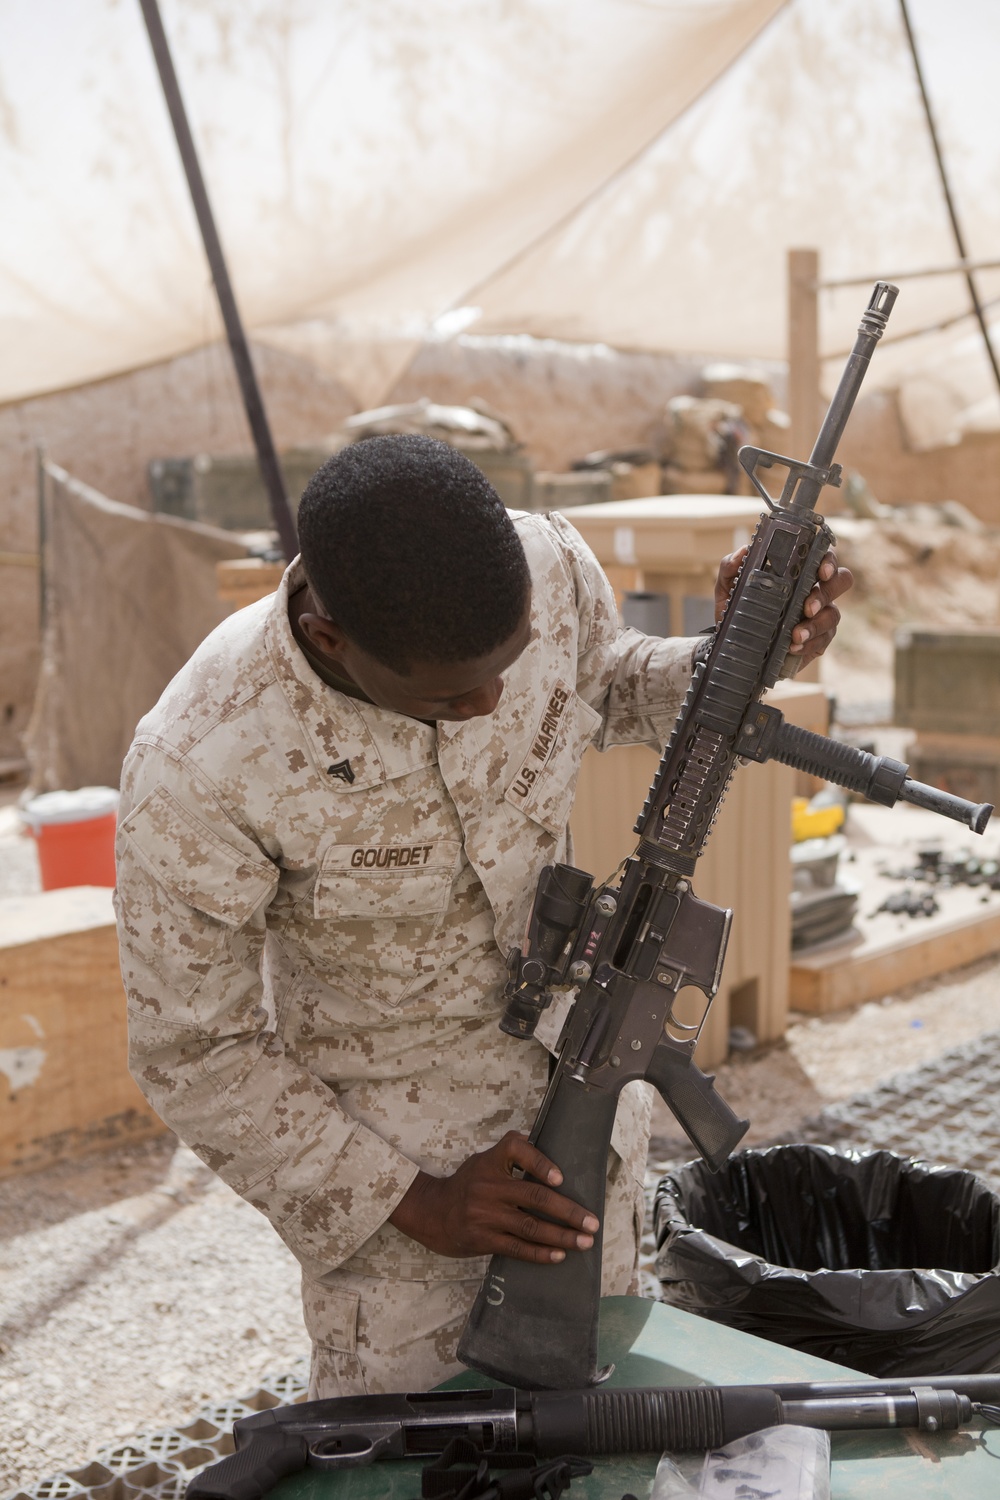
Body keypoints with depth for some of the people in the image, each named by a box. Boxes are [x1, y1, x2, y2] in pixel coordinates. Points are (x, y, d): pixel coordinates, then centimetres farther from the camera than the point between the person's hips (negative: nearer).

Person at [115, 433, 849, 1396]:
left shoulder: (550, 568, -21)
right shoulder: (193, 769, -32)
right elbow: (191, 1052, -18)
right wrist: (412, 1202, -17)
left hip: (585, 1075, 5)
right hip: (385, 1149, -4)